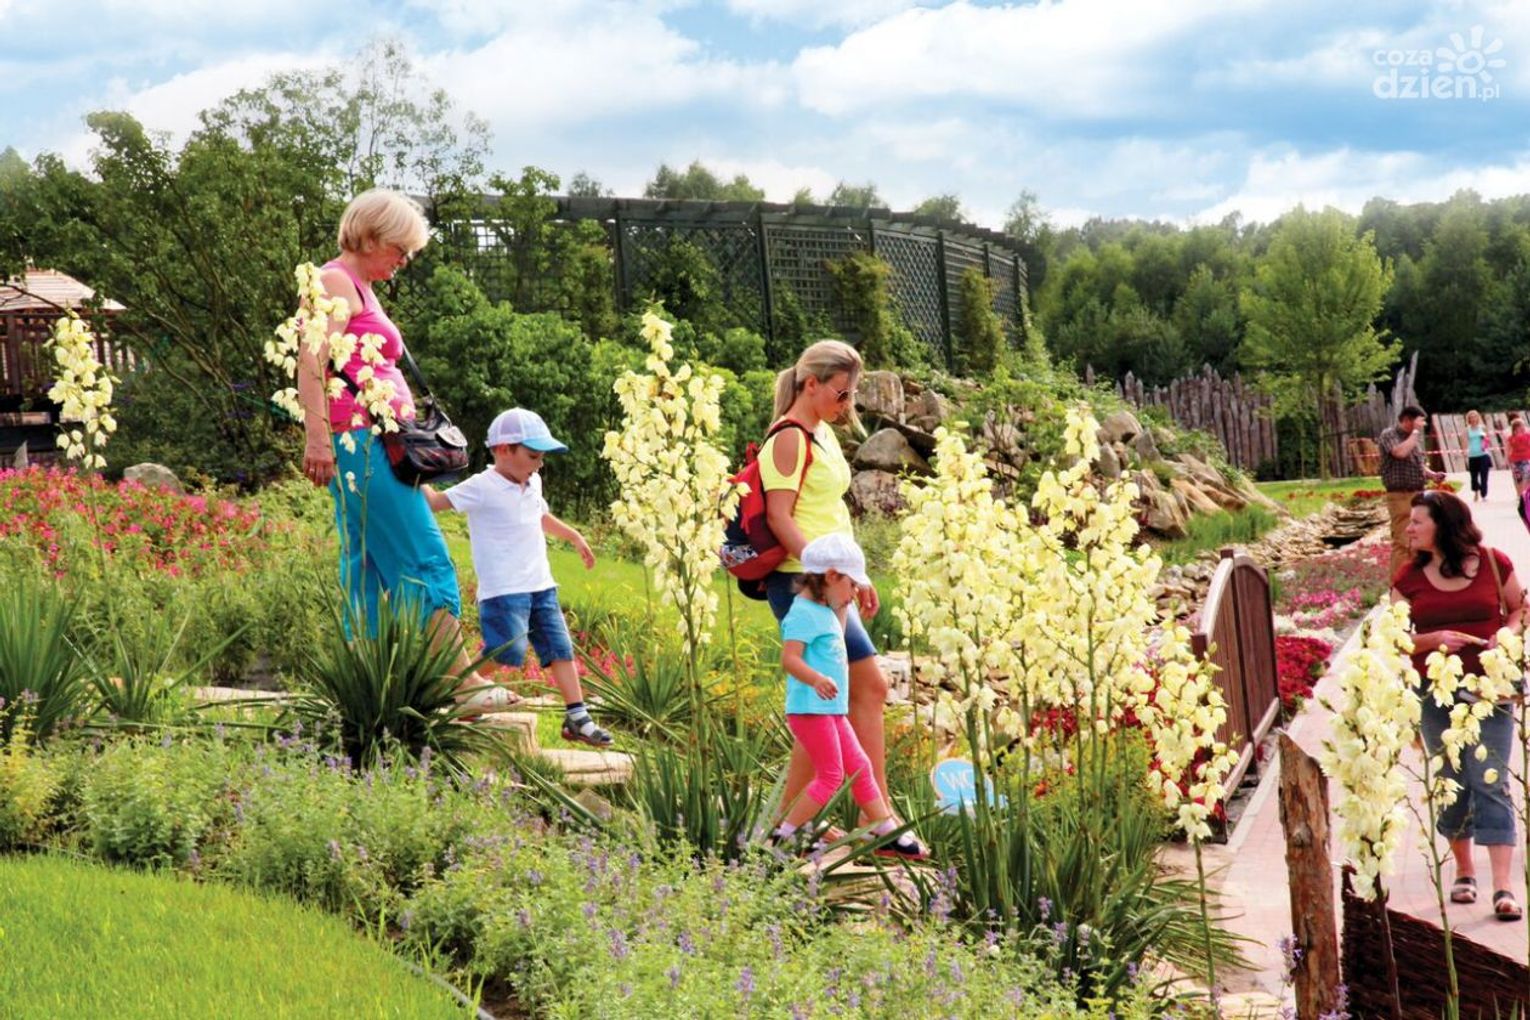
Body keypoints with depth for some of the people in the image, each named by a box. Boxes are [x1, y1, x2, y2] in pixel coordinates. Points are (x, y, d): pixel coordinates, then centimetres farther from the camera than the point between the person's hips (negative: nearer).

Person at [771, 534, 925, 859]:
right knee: (830, 776, -8)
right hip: (810, 709, -10)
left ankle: (889, 834, 20)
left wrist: (842, 609, 27)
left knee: (860, 769, 13)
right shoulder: (804, 613, -16)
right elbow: (789, 658, -27)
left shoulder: (823, 611, 16)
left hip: (831, 711, 10)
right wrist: (817, 680, -44)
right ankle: (782, 836, -2)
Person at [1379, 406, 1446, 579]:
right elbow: (1401, 452, -28)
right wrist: (1415, 432, -16)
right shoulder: (1389, 435, -8)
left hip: (1418, 494, 8)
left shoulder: (1415, 437, 16)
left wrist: (1432, 474, 6)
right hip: (1400, 496, -8)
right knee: (1402, 542, -12)